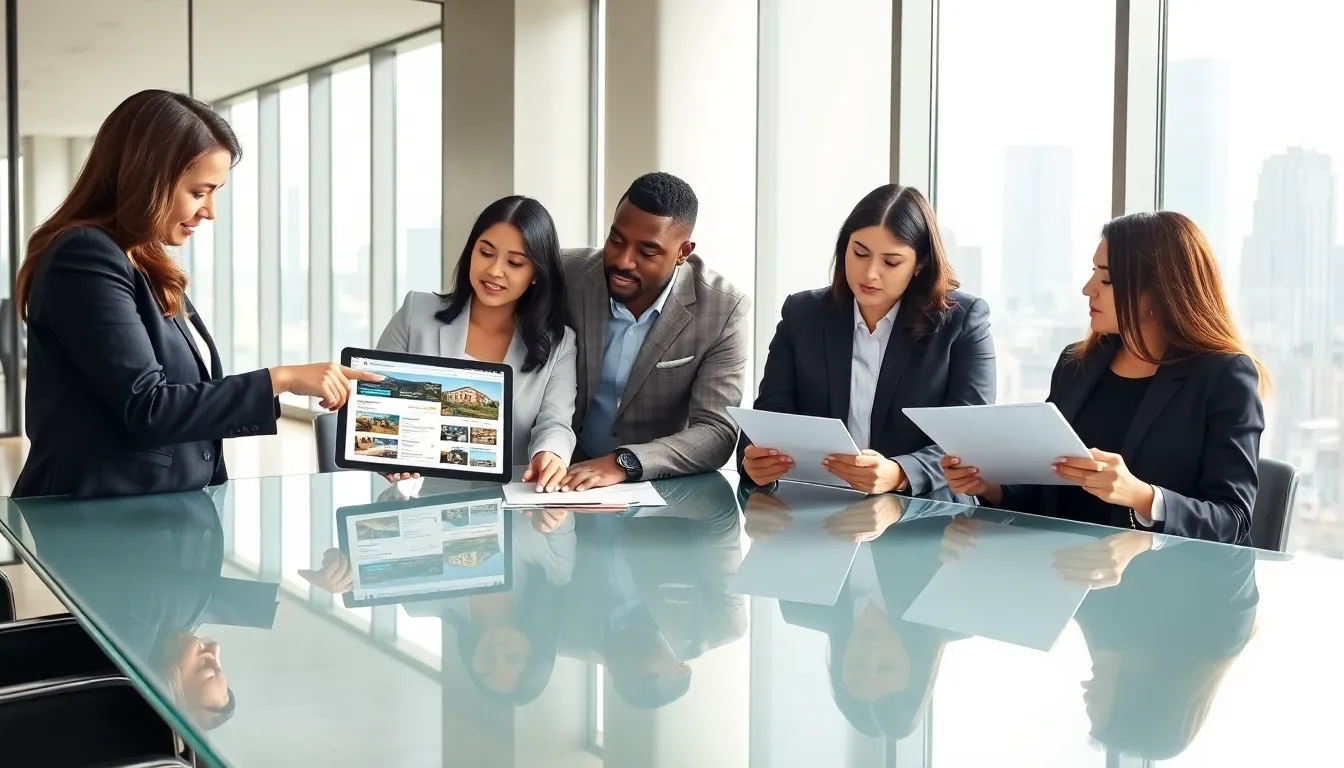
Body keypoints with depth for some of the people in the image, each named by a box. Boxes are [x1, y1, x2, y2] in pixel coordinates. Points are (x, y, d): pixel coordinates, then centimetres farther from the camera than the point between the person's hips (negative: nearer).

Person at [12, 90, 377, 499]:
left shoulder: (148, 267, 16)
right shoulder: (85, 259, -12)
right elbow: (146, 409, -19)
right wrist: (281, 379, -16)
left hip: (167, 512, 8)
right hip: (99, 519, -8)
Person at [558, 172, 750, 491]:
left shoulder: (722, 311, -12)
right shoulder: (563, 277, -9)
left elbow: (717, 432, -17)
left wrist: (623, 463, -32)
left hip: (659, 488, 0)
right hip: (565, 476, 0)